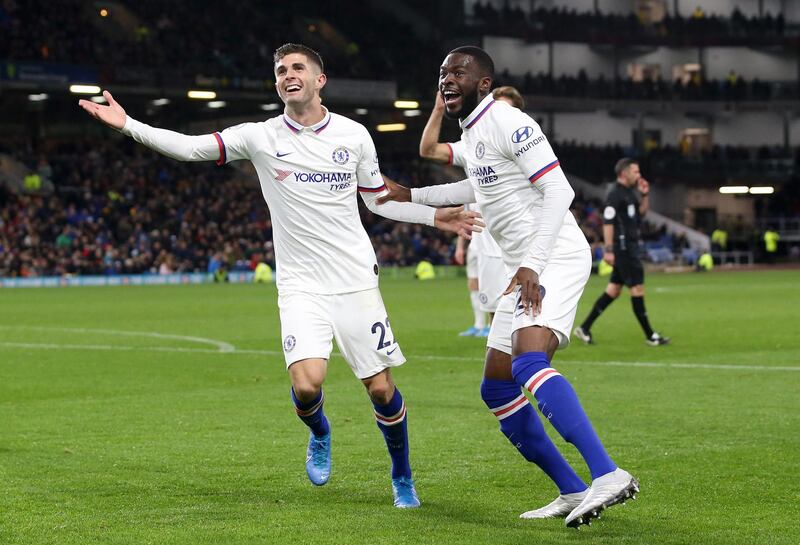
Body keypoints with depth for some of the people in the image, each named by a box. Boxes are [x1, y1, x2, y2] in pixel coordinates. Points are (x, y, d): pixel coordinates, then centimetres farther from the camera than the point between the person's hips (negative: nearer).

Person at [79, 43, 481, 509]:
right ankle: (320, 434, 17)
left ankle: (403, 478, 26)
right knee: (307, 385, -20)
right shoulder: (260, 137, -2)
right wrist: (127, 124, -17)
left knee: (381, 388, 0)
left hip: (356, 280, 1)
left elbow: (378, 198, 15)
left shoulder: (354, 134, 3)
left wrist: (435, 216, 8)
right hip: (301, 286, -1)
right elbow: (190, 147, -7)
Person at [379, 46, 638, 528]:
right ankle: (573, 492, 13)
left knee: (528, 361, -31)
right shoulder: (471, 131, 18)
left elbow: (558, 191, -19)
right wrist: (413, 195, 45)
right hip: (525, 269, 11)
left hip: (556, 258, -10)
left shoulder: (508, 123, -12)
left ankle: (608, 475, -39)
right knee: (497, 389, 9)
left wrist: (531, 266, -26)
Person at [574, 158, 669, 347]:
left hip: (629, 248, 10)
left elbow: (641, 212, 27)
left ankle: (585, 328, 12)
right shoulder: (615, 194, -13)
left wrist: (645, 195, 11)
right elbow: (607, 222, -18)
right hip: (623, 248, -10)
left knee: (614, 289, 10)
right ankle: (650, 336, -1)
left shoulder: (628, 193, 16)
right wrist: (608, 250, -22)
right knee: (637, 288, -6)